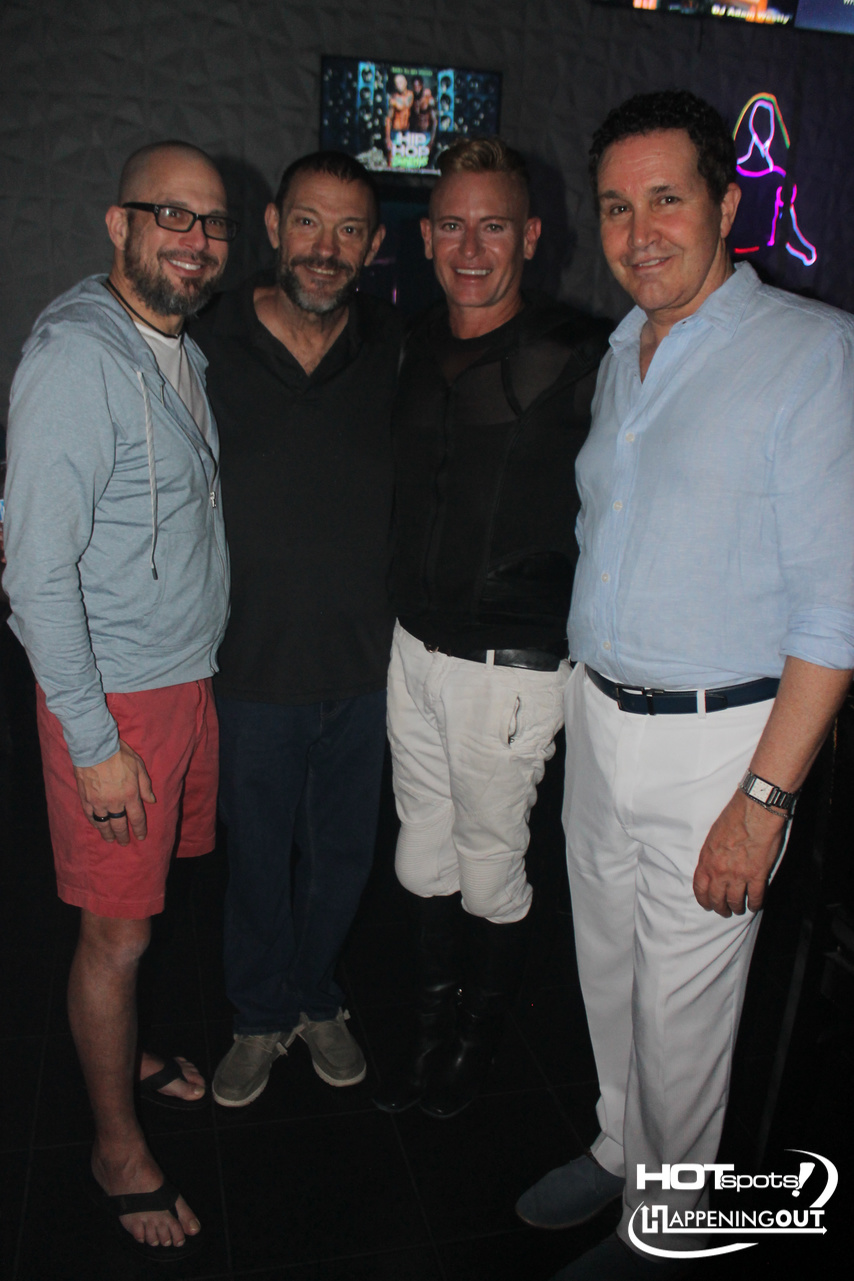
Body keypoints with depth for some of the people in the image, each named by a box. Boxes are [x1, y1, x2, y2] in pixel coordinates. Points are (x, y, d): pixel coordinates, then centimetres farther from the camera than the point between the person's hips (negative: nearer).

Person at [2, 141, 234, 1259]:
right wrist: (94, 741, -19)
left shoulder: (181, 348, 11)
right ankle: (118, 1147, 27)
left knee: (143, 906, 21)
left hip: (190, 676, 8)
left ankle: (126, 1058, 43)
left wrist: (198, 669, 16)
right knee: (116, 930, 6)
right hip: (116, 696, -8)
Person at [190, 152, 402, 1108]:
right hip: (255, 664, -2)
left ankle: (317, 998, 46)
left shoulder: (393, 348, -3)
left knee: (343, 850, 19)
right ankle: (262, 1017, 42)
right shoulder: (211, 345, -9)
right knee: (257, 852, 16)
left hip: (365, 663, 2)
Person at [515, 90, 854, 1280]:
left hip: (717, 741, -6)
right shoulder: (623, 356, 10)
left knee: (681, 1002, 10)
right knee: (607, 970, 20)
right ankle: (621, 1149, 46)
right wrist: (588, 698, 12)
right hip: (598, 718, 6)